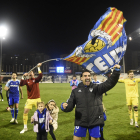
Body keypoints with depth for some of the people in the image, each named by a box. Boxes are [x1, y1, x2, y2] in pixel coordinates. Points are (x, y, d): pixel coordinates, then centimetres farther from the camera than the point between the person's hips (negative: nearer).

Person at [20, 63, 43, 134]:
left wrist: (38, 67, -26)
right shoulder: (26, 81, 1)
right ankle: (25, 128, 13)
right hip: (30, 99, 1)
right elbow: (21, 84, -17)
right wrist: (23, 76, -26)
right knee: (25, 112, -4)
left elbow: (40, 76, -23)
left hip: (37, 99, -1)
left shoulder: (36, 80, -2)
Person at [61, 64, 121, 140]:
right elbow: (70, 105, 4)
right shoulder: (76, 91, 7)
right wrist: (64, 107, -20)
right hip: (80, 121, 1)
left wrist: (116, 71, -22)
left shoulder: (97, 88, 4)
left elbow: (110, 83, -8)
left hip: (95, 121, 0)